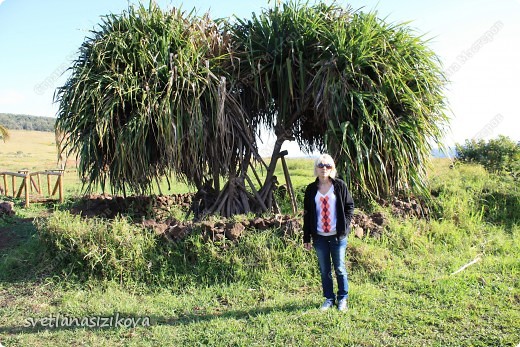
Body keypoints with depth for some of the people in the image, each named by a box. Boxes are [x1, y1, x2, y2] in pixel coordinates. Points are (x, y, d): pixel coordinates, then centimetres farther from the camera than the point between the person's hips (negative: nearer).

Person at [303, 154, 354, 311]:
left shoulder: (340, 186, -2)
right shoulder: (311, 189, 3)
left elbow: (349, 206, 4)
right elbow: (307, 214, 6)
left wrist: (345, 225, -8)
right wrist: (306, 238, 4)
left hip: (338, 235, -2)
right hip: (319, 236, 2)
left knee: (340, 269, 8)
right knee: (324, 270, 10)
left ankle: (343, 298, 23)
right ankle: (329, 298, 24)